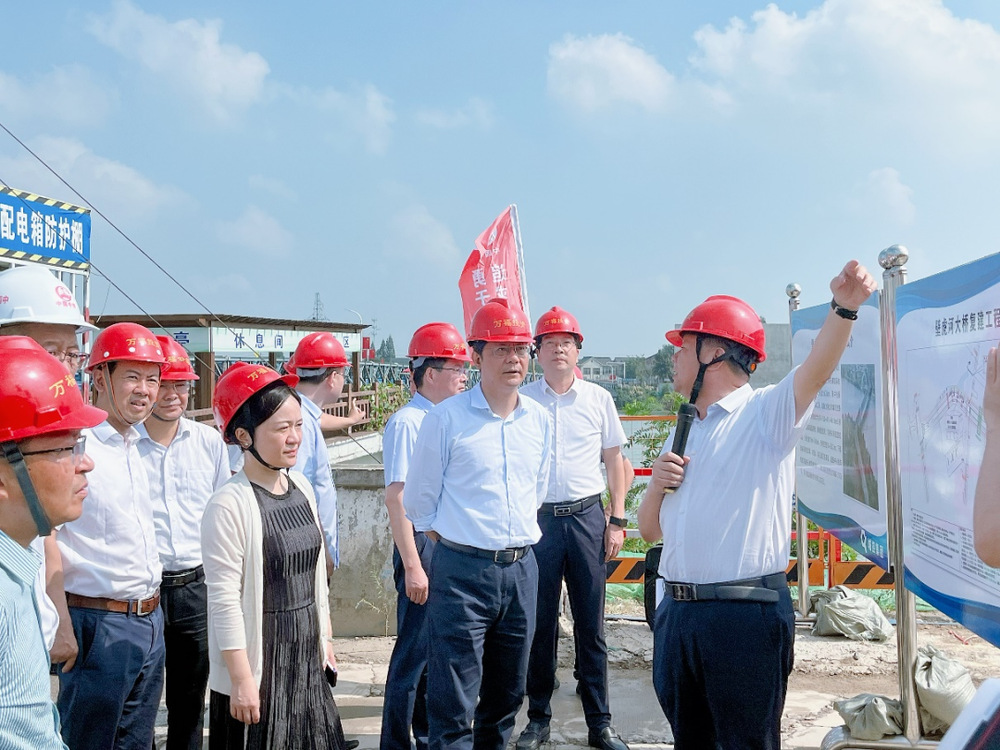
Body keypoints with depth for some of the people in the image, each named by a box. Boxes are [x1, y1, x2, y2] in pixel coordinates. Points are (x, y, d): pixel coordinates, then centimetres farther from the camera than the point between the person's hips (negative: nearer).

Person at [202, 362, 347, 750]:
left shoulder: (302, 488, 4)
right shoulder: (229, 505, -18)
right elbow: (224, 600, -18)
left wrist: (324, 639, 15)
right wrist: (241, 680, -17)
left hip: (306, 656, 7)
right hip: (258, 663, -7)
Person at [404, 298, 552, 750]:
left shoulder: (539, 420, 7)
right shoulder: (446, 417, -8)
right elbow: (419, 500, -1)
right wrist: (458, 541, 2)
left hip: (521, 568, 5)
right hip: (462, 571, -5)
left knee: (507, 695, 17)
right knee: (454, 705, -3)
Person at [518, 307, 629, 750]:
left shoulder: (598, 399, 6)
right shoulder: (522, 400, 3)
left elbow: (614, 461, 11)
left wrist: (617, 521, 5)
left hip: (587, 516, 1)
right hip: (538, 518, -1)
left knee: (591, 624, 6)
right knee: (540, 623, 7)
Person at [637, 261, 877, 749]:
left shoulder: (766, 413, -3)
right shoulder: (681, 437, 18)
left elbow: (816, 369, -24)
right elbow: (650, 531, 20)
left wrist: (843, 307, -42)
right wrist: (656, 485, -1)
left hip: (746, 616, -7)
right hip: (677, 613, 7)